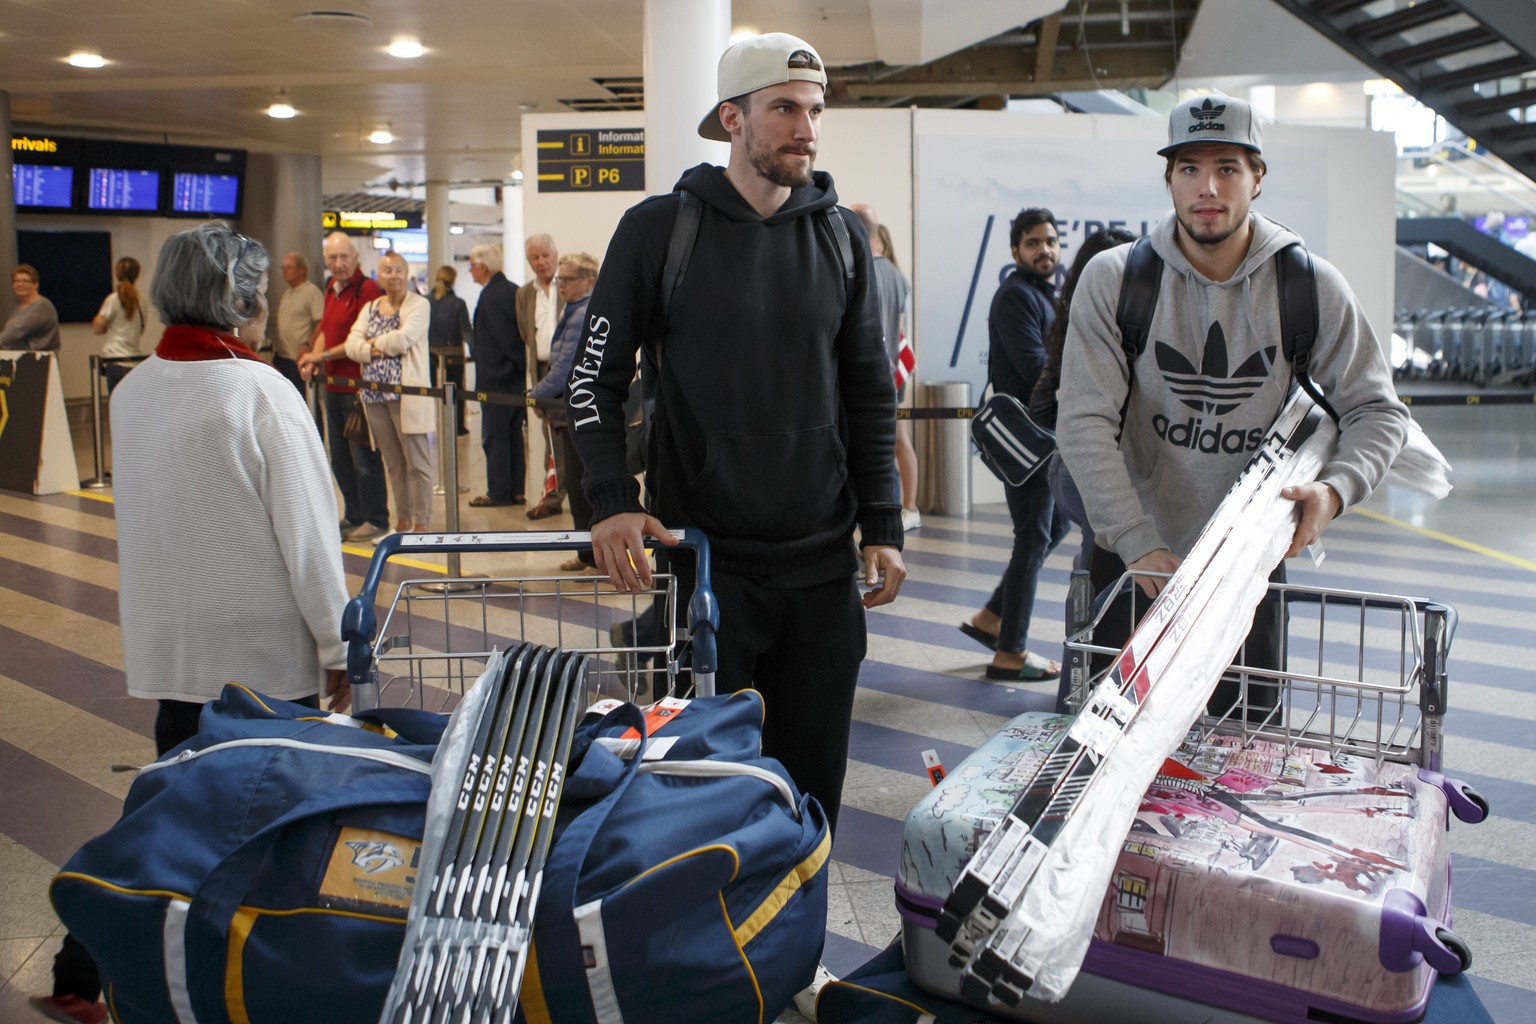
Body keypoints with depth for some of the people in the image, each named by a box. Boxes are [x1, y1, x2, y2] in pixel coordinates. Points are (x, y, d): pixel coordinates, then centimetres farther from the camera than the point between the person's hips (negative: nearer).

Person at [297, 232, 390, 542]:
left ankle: (376, 519, 7)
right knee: (340, 458, 15)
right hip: (334, 385, 9)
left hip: (358, 385, -9)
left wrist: (323, 355, -11)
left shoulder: (367, 288, -11)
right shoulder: (331, 288, 15)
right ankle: (353, 517, 26)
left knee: (364, 456, -3)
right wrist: (313, 360, 4)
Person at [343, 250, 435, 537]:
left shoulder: (419, 305, -1)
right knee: (393, 463, 11)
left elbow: (404, 338, -17)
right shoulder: (369, 309, 16)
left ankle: (420, 525, 2)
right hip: (375, 395, 6)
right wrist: (384, 348, -11)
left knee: (417, 462, -4)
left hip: (408, 395, -6)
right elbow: (352, 345, 3)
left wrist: (373, 344, -3)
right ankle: (402, 523, 20)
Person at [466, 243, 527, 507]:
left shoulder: (489, 297, -17)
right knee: (514, 434, 13)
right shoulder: (513, 290, 8)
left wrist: (524, 366, -8)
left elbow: (507, 340, -18)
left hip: (496, 379, -9)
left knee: (494, 437, 0)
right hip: (516, 377, 9)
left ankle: (498, 493, 5)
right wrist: (524, 368, 10)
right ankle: (516, 490, 18)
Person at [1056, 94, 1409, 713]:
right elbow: (1084, 424, -14)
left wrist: (1336, 487, -19)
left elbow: (1376, 410, 3)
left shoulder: (1311, 286, -5)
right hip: (1131, 558, -1)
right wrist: (1139, 545, -22)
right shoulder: (1114, 280, -9)